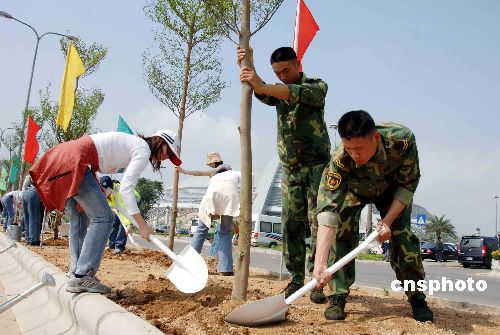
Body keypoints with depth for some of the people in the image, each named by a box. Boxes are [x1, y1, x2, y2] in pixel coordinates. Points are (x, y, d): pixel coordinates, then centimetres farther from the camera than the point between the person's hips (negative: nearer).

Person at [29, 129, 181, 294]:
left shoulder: (132, 144, 24)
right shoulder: (144, 150, -3)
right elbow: (126, 189, -12)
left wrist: (83, 196, 13)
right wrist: (142, 224, -12)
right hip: (74, 161, -10)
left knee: (79, 218, 14)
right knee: (103, 218, -7)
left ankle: (76, 274, 16)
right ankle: (82, 277, -7)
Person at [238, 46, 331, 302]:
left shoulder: (317, 86, 0)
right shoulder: (276, 91, 15)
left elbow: (300, 94, -24)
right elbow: (262, 94, -9)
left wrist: (262, 85, -36)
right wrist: (248, 68, -27)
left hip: (317, 164, -4)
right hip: (290, 168, 4)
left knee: (318, 222, -8)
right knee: (291, 224, 1)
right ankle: (296, 278, 8)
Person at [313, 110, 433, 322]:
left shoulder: (402, 140, -40)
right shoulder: (339, 161, -42)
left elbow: (408, 184, -22)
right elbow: (328, 209, -48)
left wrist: (387, 221, -28)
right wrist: (319, 263, -55)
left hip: (392, 189, 1)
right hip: (354, 190, 0)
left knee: (402, 235, -11)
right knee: (343, 231, -20)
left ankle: (417, 298, 8)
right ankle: (338, 297, -9)